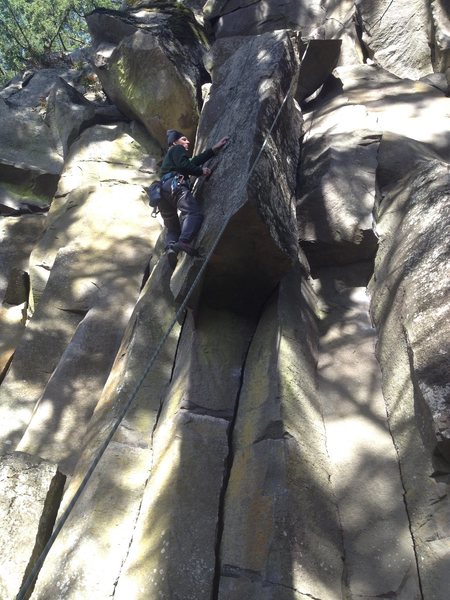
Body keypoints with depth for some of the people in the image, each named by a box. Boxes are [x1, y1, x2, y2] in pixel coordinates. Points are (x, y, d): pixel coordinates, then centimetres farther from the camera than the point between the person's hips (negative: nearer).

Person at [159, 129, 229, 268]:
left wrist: (214, 149, 36)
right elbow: (183, 165, -5)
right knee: (194, 213, -27)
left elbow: (194, 161, 35)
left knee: (173, 228, 9)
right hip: (175, 185, -9)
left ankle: (170, 248, -21)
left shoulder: (169, 156, 42)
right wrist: (201, 171, 7)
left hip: (163, 191, 9)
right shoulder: (177, 149, 18)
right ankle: (184, 241, -52)